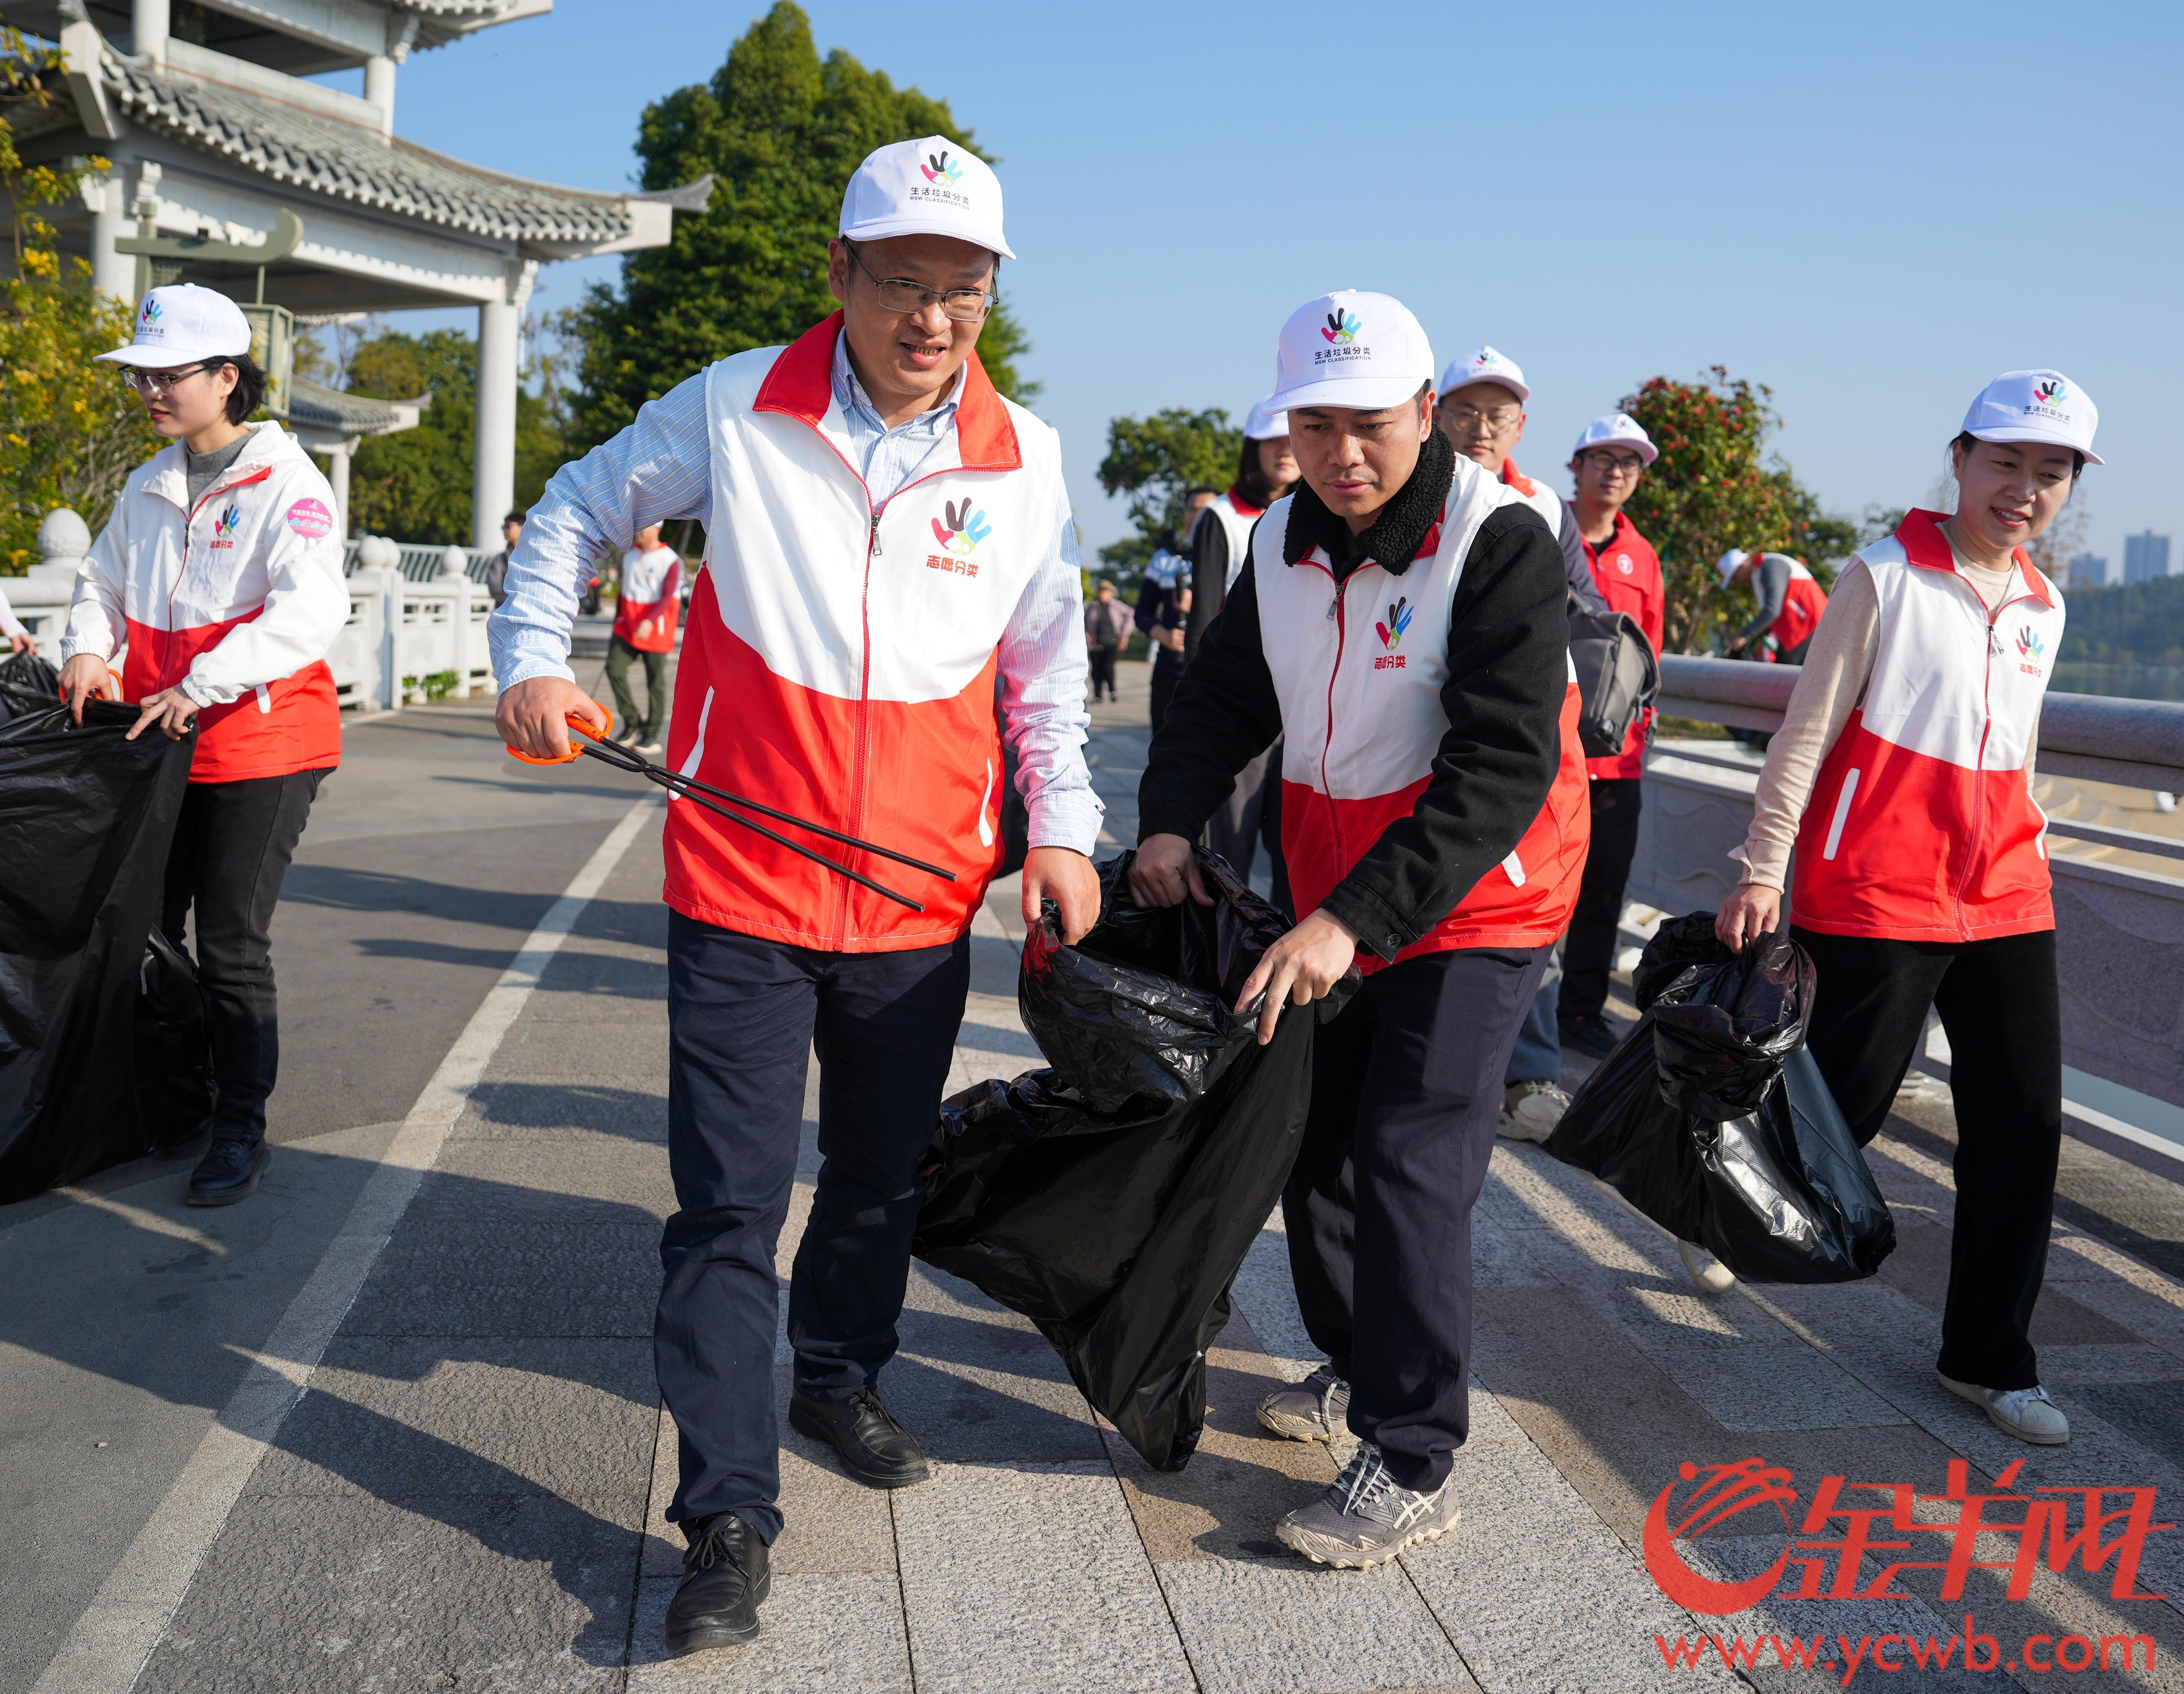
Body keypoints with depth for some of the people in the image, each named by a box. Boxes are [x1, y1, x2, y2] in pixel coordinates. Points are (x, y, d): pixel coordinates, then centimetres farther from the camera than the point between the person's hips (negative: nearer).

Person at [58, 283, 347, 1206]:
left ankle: (240, 1131, 12)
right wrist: (87, 648, 0)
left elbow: (312, 609, -23)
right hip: (164, 746, 7)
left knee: (230, 946, -3)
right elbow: (105, 582, 21)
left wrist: (202, 686, -27)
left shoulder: (286, 482, -10)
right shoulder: (150, 486, 12)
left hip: (262, 747, -7)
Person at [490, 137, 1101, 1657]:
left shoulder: (1028, 460, 0)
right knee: (732, 1201, -2)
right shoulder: (734, 410, -7)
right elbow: (580, 510, 8)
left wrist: (1063, 826, 4)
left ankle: (840, 1376, 44)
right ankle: (730, 1518, 10)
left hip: (925, 895, 3)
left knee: (885, 1173, 18)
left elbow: (1048, 664, 10)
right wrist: (534, 661, -4)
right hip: (743, 886, -2)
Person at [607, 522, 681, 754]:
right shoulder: (629, 556, 11)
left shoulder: (670, 560, -8)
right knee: (614, 669, -10)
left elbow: (668, 597, -16)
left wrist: (650, 622, -28)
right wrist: (617, 623, 19)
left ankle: (652, 735, 9)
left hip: (656, 631, -5)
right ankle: (632, 722, 4)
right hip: (627, 627, 5)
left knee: (656, 681, 1)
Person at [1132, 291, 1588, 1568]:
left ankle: (1414, 1466, 2)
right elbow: (1225, 699, 10)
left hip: (1476, 903, -7)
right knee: (1313, 1137, 14)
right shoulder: (1284, 541, 2)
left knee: (1411, 1164, -11)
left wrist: (1356, 919, -33)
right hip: (1332, 901, 7)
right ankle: (1356, 1367, 36)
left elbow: (1503, 769, -27)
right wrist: (1172, 818, -10)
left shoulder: (1502, 541, -20)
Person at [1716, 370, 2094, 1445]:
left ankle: (1987, 1358, 18)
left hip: (2005, 906, 6)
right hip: (1874, 900, -6)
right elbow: (1806, 732, -8)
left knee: (2023, 1125, 5)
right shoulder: (1887, 577, -6)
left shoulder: (2041, 607, 12)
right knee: (1844, 1105, 1)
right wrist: (1763, 870, -12)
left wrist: (2026, 865, 20)